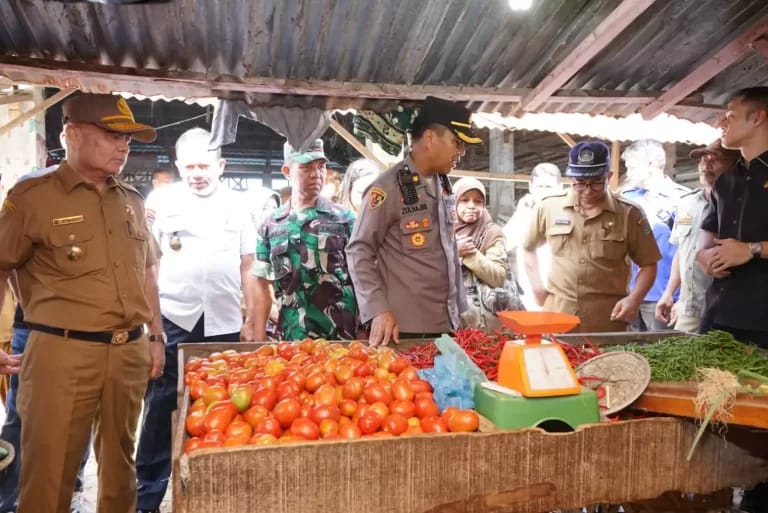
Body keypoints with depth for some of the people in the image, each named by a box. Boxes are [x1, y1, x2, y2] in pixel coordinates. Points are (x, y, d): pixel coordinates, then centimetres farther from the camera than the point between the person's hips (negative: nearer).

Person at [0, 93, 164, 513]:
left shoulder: (131, 201, 11)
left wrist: (155, 336, 16)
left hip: (129, 352, 5)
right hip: (62, 353, -5)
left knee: (120, 462, 16)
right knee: (49, 473, 4)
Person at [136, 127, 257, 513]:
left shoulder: (237, 204, 8)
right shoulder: (161, 201, 3)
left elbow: (247, 268, 11)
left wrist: (251, 320, 8)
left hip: (225, 323, 2)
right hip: (173, 320, -1)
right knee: (161, 407, 4)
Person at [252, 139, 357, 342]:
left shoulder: (344, 218, 1)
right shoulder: (271, 225, 6)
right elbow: (263, 285, 9)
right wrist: (260, 337, 4)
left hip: (341, 334, -1)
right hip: (291, 336, 2)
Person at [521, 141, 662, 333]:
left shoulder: (629, 213, 0)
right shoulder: (549, 207, 3)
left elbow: (648, 264, 7)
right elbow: (528, 248, 18)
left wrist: (634, 299, -8)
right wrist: (538, 288, 8)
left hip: (608, 322, -1)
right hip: (556, 317, 1)